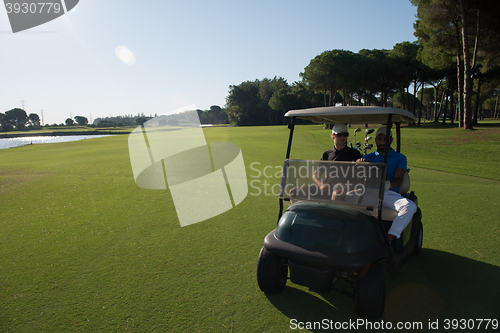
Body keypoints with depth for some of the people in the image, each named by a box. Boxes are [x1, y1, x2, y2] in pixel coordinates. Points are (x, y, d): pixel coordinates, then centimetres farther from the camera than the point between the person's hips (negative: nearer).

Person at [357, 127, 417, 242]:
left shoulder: (400, 158, 14)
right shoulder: (369, 157, 18)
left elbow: (399, 179, -1)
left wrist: (390, 185, -26)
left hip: (390, 193, 0)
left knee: (410, 206, -31)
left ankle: (389, 238, -33)